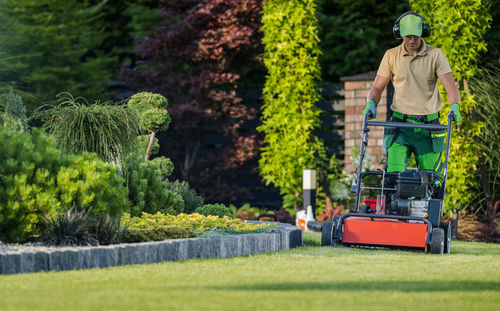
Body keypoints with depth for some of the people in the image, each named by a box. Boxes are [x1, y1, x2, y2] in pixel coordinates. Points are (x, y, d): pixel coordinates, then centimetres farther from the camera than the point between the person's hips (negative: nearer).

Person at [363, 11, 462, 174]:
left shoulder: (435, 55, 0)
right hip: (400, 126, 0)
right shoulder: (391, 55, 4)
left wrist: (454, 106, -27)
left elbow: (450, 86, -7)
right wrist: (371, 103, -14)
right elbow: (378, 87, 7)